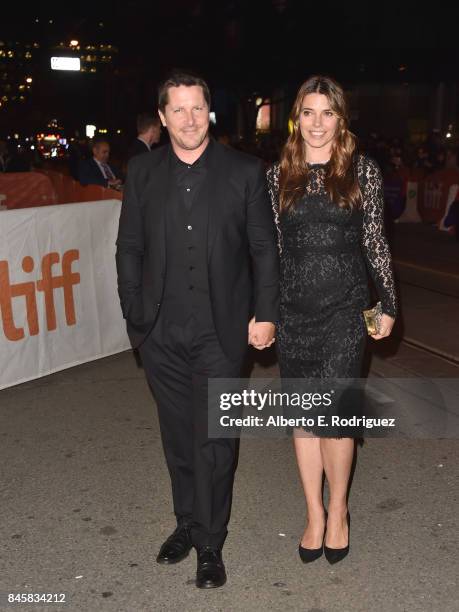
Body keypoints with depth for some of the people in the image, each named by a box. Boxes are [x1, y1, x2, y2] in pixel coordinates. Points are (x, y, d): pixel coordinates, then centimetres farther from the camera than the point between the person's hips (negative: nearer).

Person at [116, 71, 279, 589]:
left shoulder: (244, 171, -2)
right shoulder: (142, 171, 4)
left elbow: (264, 248, 1)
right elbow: (129, 247, 7)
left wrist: (265, 314, -3)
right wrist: (134, 314, 4)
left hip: (221, 331, -2)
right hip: (160, 332, 3)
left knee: (214, 439, 3)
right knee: (177, 435, 15)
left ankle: (209, 543, 20)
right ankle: (187, 522, 34)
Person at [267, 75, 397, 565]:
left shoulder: (363, 170, 1)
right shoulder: (278, 175, 5)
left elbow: (375, 240, 4)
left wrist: (387, 303, 3)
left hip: (345, 306, -2)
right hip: (293, 307, 2)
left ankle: (338, 512, 19)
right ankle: (314, 515, 26)